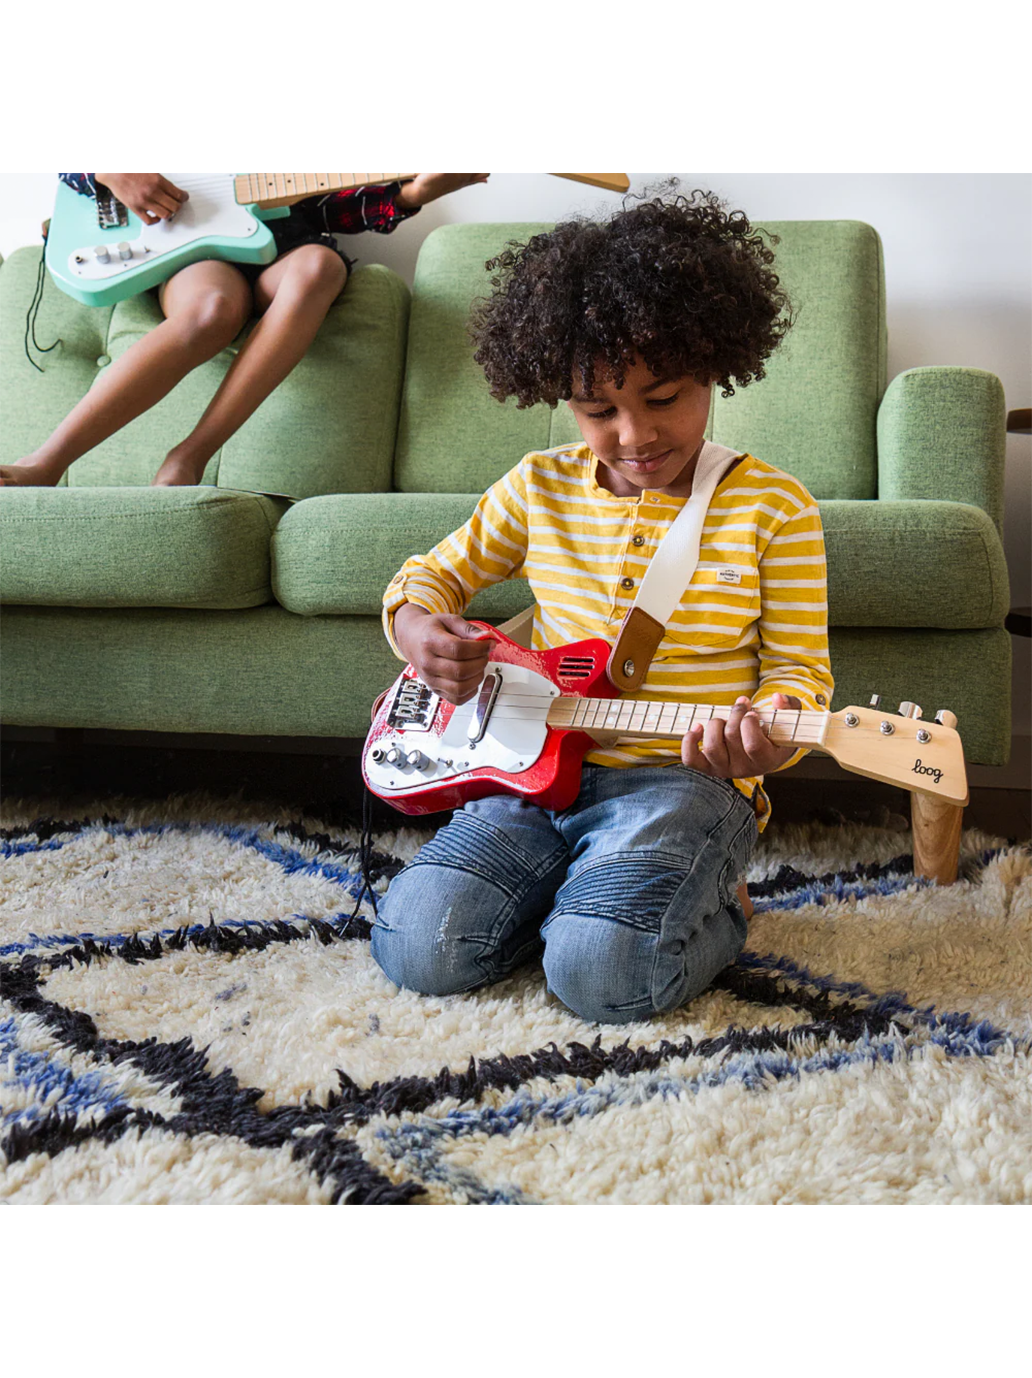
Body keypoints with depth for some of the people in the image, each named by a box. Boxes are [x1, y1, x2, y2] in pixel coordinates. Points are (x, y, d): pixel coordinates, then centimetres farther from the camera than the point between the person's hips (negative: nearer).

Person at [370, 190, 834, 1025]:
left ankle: (708, 911, 6)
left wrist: (770, 724, -25)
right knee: (418, 946, -16)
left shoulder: (775, 509, -2)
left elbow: (800, 666, 0)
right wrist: (417, 628, -7)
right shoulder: (540, 488, 7)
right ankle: (575, 887, 11)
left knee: (601, 972, -28)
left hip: (682, 781, -3)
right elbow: (433, 574, 18)